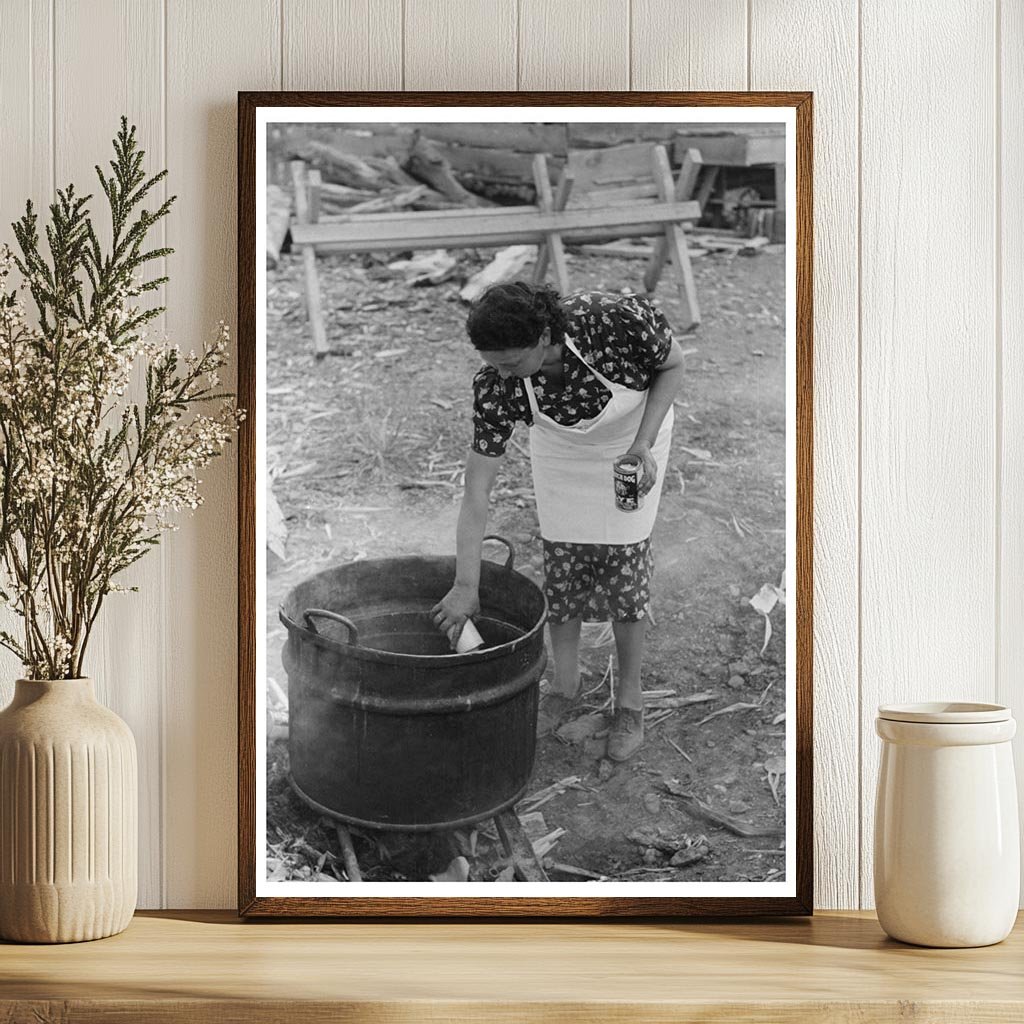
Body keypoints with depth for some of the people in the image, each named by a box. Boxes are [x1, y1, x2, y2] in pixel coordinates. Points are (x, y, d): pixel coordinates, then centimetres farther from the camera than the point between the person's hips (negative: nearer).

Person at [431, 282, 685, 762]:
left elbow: (672, 365, -17)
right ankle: (565, 683, 22)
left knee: (624, 563, -5)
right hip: (560, 445, 2)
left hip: (633, 432, -2)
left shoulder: (621, 321, -41)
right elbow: (476, 487, -25)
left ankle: (629, 697, 11)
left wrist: (643, 443, -29)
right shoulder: (495, 385, -32)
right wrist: (466, 586, -26)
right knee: (561, 558, 0)